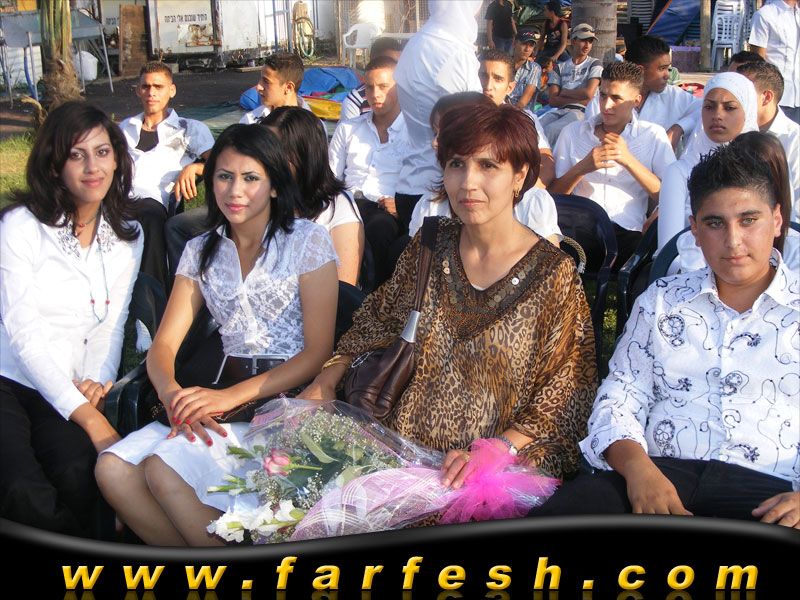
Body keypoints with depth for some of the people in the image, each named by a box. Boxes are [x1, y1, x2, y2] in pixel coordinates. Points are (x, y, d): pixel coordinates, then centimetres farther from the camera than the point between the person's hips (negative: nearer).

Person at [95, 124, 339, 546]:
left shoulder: (307, 241, 0)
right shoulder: (201, 251, 15)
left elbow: (318, 351, -7)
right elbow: (164, 344, 8)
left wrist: (231, 397, -17)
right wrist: (172, 393, -17)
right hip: (223, 393, 5)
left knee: (164, 471, -26)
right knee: (112, 469, -18)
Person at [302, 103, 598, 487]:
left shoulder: (552, 275, -6)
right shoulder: (430, 246, 6)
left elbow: (566, 398, -6)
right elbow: (376, 323, 19)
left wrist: (494, 451, -19)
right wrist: (325, 382, 6)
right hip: (400, 452, 4)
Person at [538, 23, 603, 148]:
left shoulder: (594, 65, 12)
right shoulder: (560, 67, 18)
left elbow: (588, 93, -4)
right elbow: (553, 100, 6)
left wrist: (564, 92, 8)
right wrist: (579, 99, -4)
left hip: (580, 111, -3)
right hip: (559, 111, 3)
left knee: (550, 129, -33)